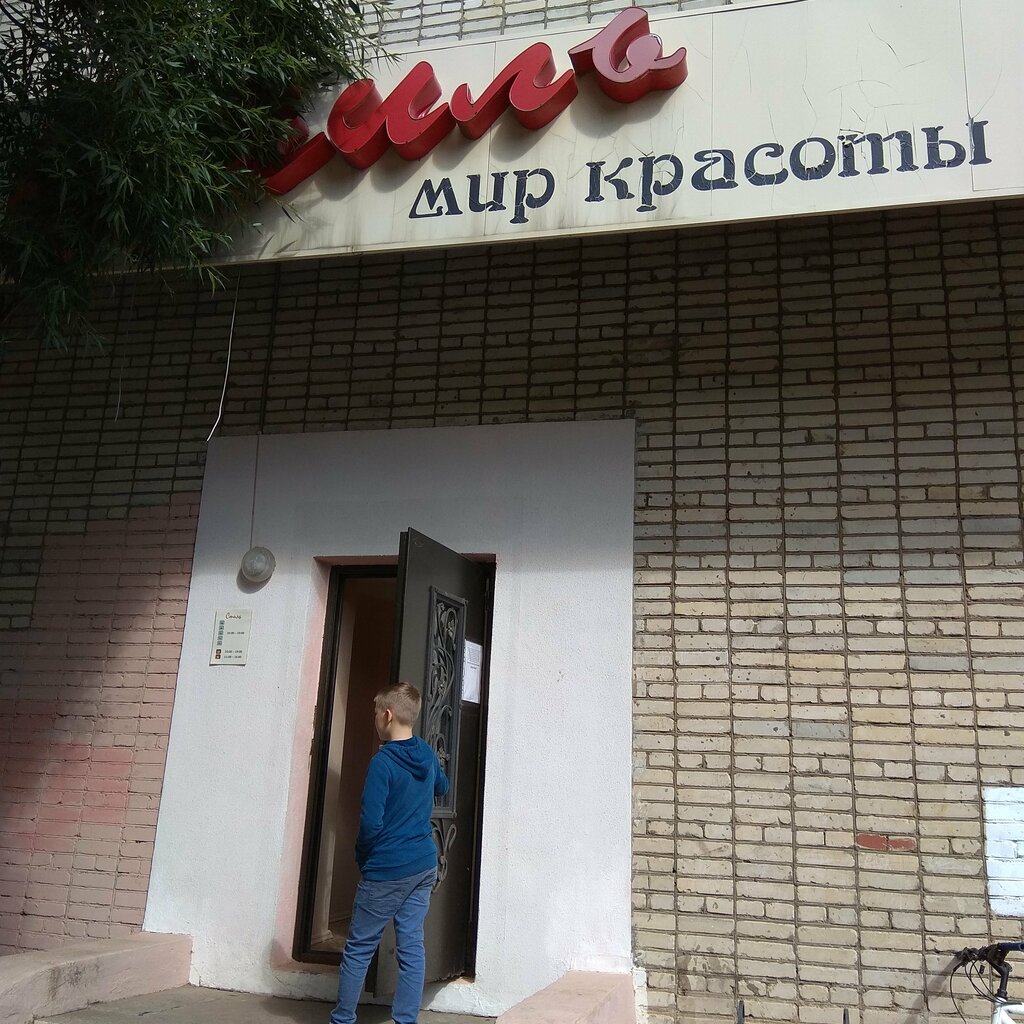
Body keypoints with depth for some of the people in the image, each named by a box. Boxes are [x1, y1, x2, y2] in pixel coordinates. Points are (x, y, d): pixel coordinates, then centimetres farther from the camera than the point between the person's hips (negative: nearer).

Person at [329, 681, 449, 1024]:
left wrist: (362, 856, -3)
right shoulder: (427, 755, 3)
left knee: (359, 948, 8)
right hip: (424, 866, 6)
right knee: (412, 948, 9)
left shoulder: (382, 762, -18)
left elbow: (370, 823, -20)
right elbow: (441, 788, 25)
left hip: (387, 871, -6)